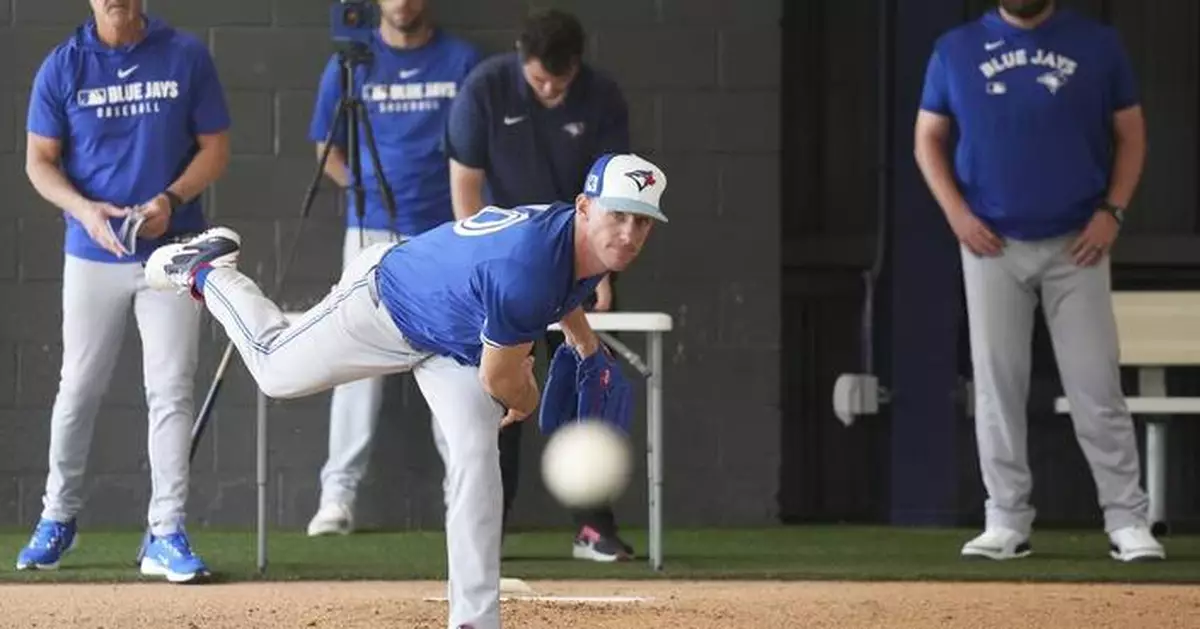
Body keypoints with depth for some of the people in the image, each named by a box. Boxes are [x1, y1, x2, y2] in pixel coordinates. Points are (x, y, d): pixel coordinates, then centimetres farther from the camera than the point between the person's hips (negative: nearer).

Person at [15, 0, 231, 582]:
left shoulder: (186, 57, -1)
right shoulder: (62, 67, -1)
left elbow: (215, 148, 2)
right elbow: (40, 160, 1)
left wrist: (171, 199, -15)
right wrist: (84, 208, -18)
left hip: (173, 250, -1)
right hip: (92, 254, 1)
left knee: (171, 390, -5)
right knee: (79, 389, 8)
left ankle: (166, 534, -3)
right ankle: (58, 517, 25)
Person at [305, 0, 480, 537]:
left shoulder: (461, 61, 4)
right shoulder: (351, 63, 5)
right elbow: (327, 147, 12)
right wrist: (365, 187, -1)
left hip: (446, 232, 0)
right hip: (371, 231, 0)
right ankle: (339, 492, -7)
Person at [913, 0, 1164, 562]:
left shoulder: (1098, 46, 3)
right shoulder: (955, 50, 6)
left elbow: (1130, 134, 7)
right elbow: (929, 138, 10)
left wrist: (1112, 211, -6)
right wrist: (957, 213, -4)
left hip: (1076, 246, -1)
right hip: (991, 244, 1)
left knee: (1096, 385, -5)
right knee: (996, 383, 0)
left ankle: (1126, 521, -2)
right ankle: (1006, 523, 5)